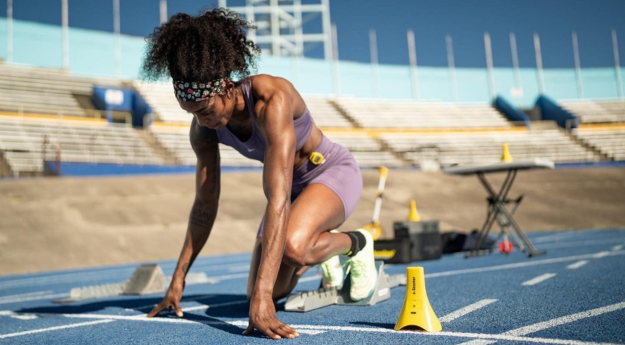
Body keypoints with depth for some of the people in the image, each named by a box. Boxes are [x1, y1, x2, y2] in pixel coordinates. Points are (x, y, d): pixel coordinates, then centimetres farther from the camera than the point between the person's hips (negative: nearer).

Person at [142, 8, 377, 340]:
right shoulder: (204, 127, -16)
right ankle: (320, 252, 27)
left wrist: (262, 297, -48)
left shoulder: (271, 100, -37)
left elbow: (277, 201, -44)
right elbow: (205, 204, -7)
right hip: (291, 185, 6)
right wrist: (178, 279, -6)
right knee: (263, 293, -2)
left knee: (292, 246, -37)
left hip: (333, 171, -6)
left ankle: (355, 243, -3)